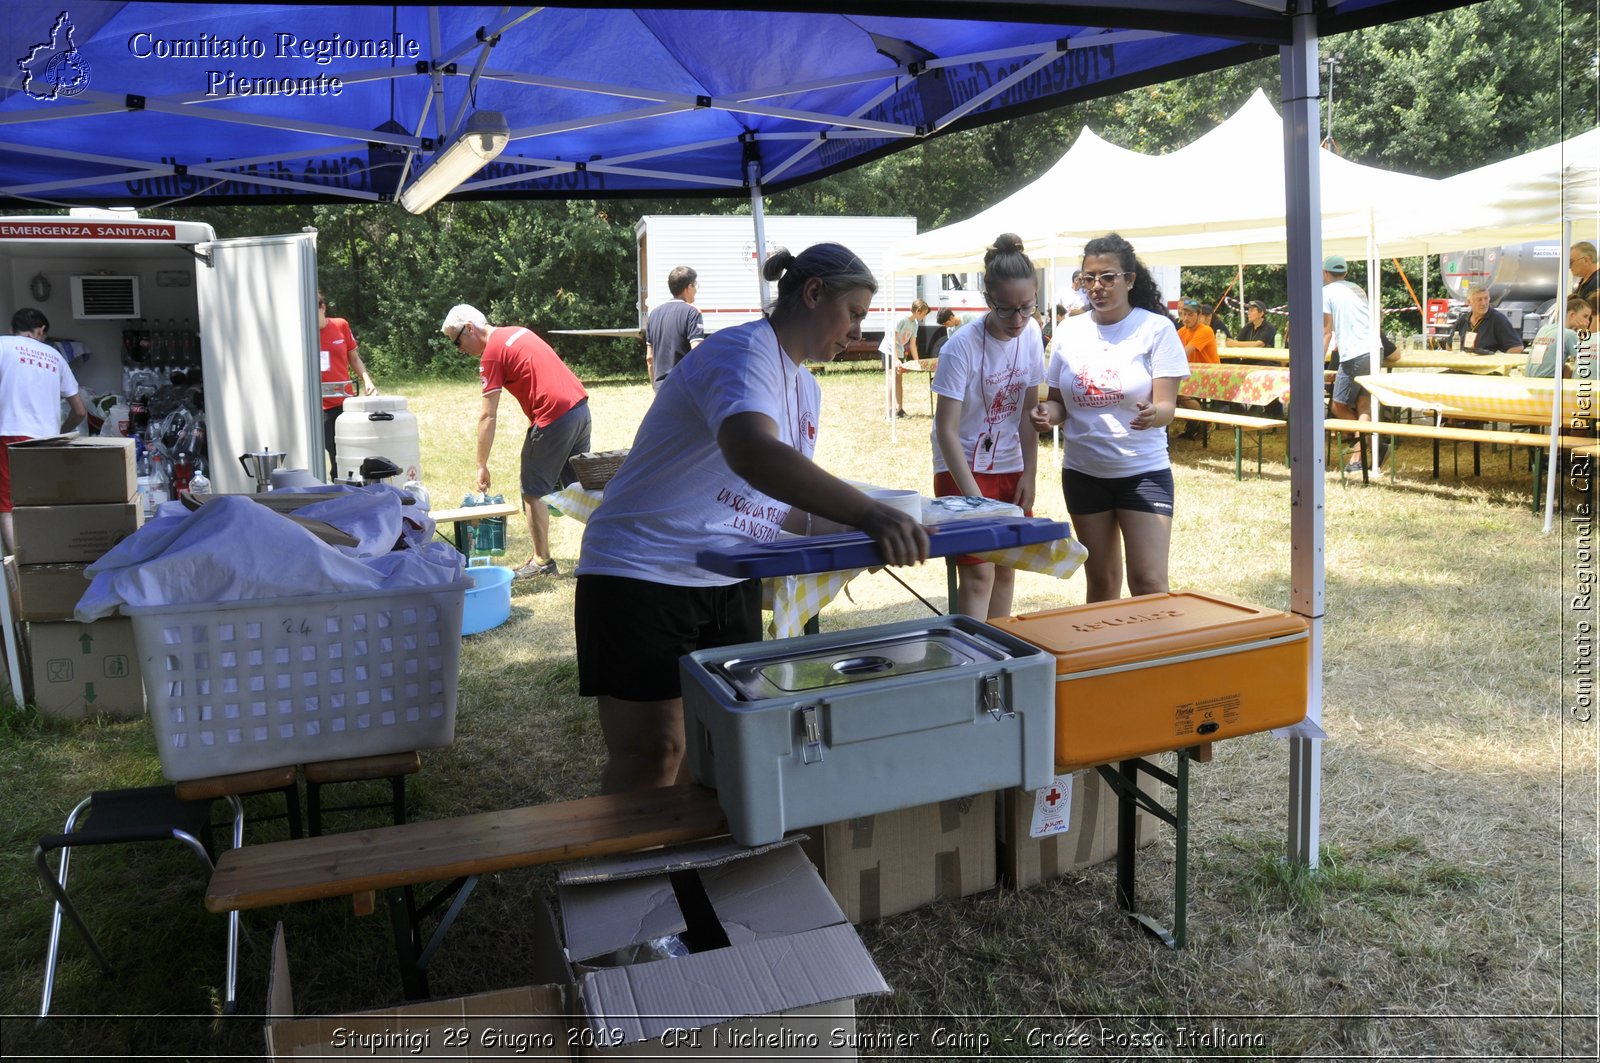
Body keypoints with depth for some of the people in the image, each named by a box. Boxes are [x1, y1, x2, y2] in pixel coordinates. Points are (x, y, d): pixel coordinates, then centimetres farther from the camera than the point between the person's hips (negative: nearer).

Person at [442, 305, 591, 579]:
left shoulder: (492, 353, -7)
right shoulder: (517, 332, 17)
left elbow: (488, 416, -10)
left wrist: (482, 466, -5)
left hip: (554, 417, -8)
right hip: (580, 405, 8)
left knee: (533, 492, 5)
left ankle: (542, 561, 11)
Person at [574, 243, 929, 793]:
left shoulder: (806, 387, 12)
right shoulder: (743, 351, -18)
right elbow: (752, 454, -40)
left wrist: (868, 531, 1)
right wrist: (868, 512, -46)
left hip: (731, 583, 9)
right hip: (643, 575, -9)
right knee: (651, 753, -7)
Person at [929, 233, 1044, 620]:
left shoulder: (1031, 334, -5)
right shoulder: (963, 346, -21)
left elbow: (1029, 411, 3)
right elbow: (946, 431, -21)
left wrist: (1029, 475, -2)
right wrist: (973, 495, -27)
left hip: (1010, 468, 6)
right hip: (962, 468, -5)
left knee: (1005, 572, 10)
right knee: (977, 574, -12)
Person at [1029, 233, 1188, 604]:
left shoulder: (1156, 328, -6)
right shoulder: (1070, 331, 4)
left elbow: (1167, 407, -11)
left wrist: (1153, 414, -35)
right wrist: (1048, 413, -13)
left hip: (1143, 471, -3)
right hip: (1083, 472, 4)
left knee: (1148, 582, -10)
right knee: (1101, 583, 12)